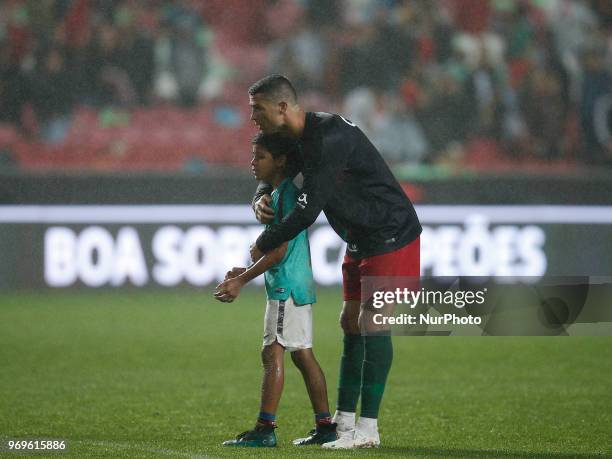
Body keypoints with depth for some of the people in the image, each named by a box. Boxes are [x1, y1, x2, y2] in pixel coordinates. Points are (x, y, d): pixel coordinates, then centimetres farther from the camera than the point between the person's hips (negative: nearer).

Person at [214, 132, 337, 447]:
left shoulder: (286, 194, -14)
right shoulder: (278, 193, 17)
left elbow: (279, 250, -18)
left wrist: (242, 280, -14)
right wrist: (247, 272, 17)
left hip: (287, 286, -10)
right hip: (298, 284, 10)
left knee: (273, 353, -11)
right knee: (303, 355, 11)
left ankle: (265, 429, -14)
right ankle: (325, 426, 13)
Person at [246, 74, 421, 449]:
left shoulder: (329, 139, -27)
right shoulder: (298, 139, 4)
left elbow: (307, 211, -28)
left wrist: (264, 245, -14)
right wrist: (261, 198, -3)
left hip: (391, 238, -10)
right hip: (361, 242, 10)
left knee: (372, 323, -11)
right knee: (351, 323, 9)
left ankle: (367, 429, -9)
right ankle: (344, 421, 13)